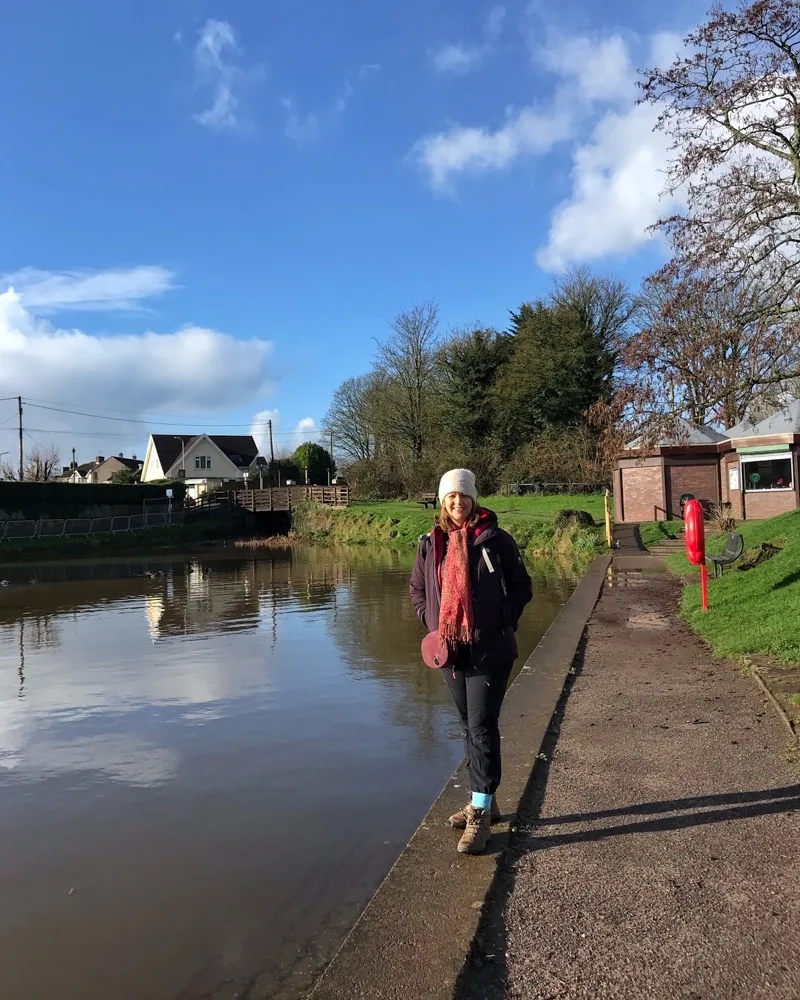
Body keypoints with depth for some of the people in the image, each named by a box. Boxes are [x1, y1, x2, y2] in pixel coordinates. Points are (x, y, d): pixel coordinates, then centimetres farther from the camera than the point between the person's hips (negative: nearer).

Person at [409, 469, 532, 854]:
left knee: (482, 728, -4)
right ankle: (484, 801, 32)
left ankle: (480, 815, 6)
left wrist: (503, 621, -8)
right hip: (451, 650, 5)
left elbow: (521, 587, 1)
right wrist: (431, 623, 4)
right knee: (470, 728, 17)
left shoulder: (496, 540, -8)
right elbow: (417, 589, 16)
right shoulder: (431, 543, 3)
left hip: (489, 651, -5)